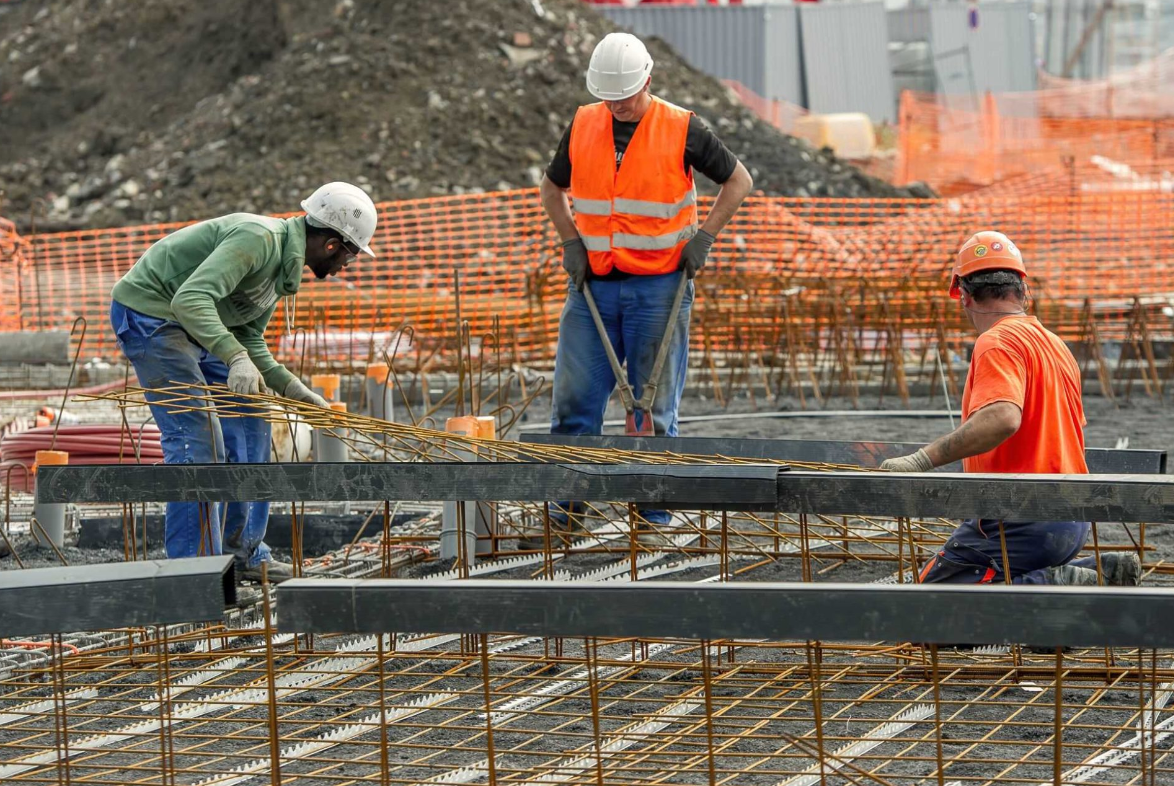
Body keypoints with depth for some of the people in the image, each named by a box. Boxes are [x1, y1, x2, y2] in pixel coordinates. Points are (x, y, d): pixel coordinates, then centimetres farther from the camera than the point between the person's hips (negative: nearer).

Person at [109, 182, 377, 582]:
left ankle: (244, 552, 17)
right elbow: (191, 299, -36)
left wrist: (289, 387, 2)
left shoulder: (285, 263, 8)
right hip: (147, 312, -11)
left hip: (189, 324, 11)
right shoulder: (257, 239, -25)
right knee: (197, 436, -15)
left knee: (248, 421, 11)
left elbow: (249, 338, 15)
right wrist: (235, 357, -46)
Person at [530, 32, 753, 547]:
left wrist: (703, 238, -3)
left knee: (654, 407, 2)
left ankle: (653, 517, 8)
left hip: (658, 287, -3)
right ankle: (566, 513, 6)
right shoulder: (582, 126, 4)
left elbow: (738, 180, 5)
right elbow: (552, 188, 18)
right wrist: (571, 241, 4)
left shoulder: (681, 130, -6)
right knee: (575, 401, 0)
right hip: (592, 286, 3)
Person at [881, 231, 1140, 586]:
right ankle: (1102, 570, 6)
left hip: (1022, 522, -9)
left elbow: (1002, 419, -32)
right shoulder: (1057, 345, 16)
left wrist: (922, 460, -32)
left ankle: (1061, 584, -18)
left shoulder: (997, 343, -13)